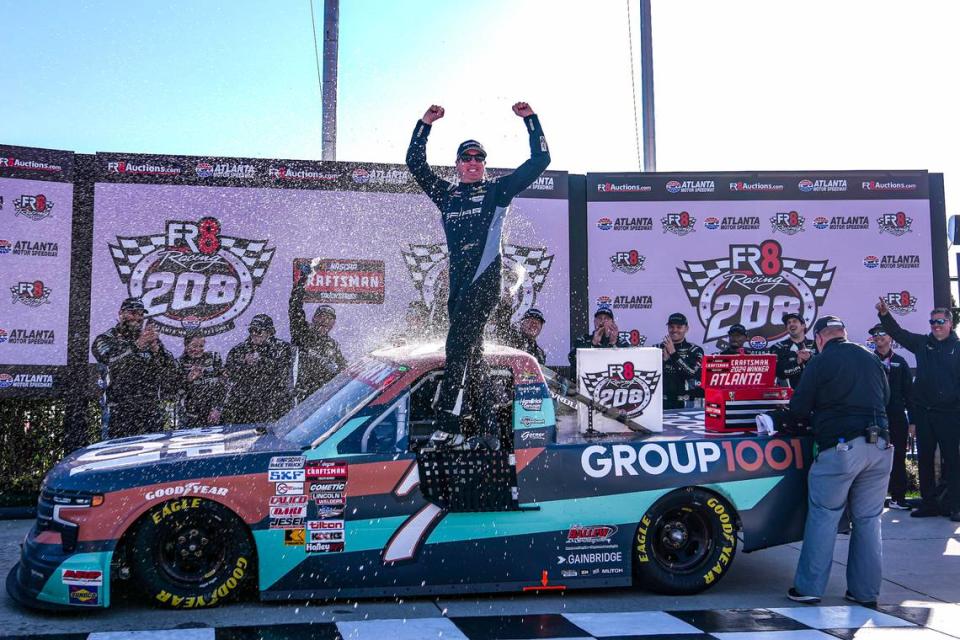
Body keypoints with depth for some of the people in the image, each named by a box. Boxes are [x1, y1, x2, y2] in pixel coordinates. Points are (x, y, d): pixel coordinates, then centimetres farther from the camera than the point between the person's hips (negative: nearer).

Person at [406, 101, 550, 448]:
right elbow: (415, 163, 20)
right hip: (458, 280, 5)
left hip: (485, 279, -5)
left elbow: (539, 161, 9)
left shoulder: (498, 189, 9)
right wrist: (425, 123, 14)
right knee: (469, 347, 8)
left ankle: (447, 422, -22)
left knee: (459, 344, -17)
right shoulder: (446, 194, 18)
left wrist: (529, 119, 5)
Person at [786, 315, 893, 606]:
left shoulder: (820, 362, -2)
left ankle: (809, 587, 5)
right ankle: (865, 590, 15)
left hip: (840, 447, -5)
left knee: (823, 516, 3)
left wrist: (817, 413, 20)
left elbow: (798, 408, -1)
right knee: (869, 519, 11)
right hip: (880, 448, 5)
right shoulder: (872, 359, 14)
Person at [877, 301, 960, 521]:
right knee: (924, 459, 9)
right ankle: (929, 503, 18)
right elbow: (898, 332, 5)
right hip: (924, 411, 4)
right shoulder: (922, 343, 9)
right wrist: (885, 315, -11)